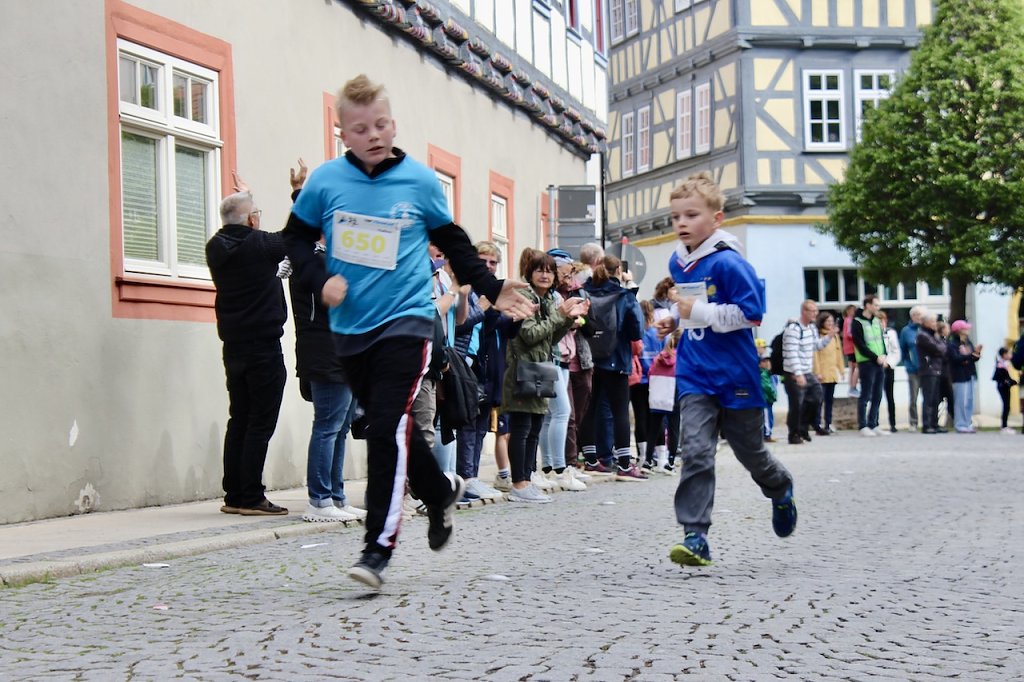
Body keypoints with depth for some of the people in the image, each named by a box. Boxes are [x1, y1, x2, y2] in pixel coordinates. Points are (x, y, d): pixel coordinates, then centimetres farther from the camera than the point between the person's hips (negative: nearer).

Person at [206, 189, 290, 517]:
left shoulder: (216, 249, 5)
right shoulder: (260, 245, -14)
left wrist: (242, 197, 27)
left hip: (233, 347, 7)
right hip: (263, 347, -7)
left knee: (239, 421, 12)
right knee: (260, 424, -5)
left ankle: (234, 495, 13)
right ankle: (251, 498, -6)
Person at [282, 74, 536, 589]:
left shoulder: (420, 181, -1)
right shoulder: (325, 181, 0)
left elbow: (453, 244, 13)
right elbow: (296, 238, 12)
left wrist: (492, 290, 9)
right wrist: (320, 279, -6)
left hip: (405, 321, -3)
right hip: (349, 329, 3)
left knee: (388, 429, -16)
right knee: (387, 428, 14)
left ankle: (379, 546, -14)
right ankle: (441, 490, 40)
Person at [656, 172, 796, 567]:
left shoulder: (728, 263, -16)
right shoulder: (677, 263, 7)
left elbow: (751, 314, -21)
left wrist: (701, 313, -23)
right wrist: (676, 319, 8)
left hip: (735, 375, -5)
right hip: (695, 377, 5)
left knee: (750, 451, 13)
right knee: (695, 452, -11)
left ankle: (781, 491, 46)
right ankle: (695, 536, -12)